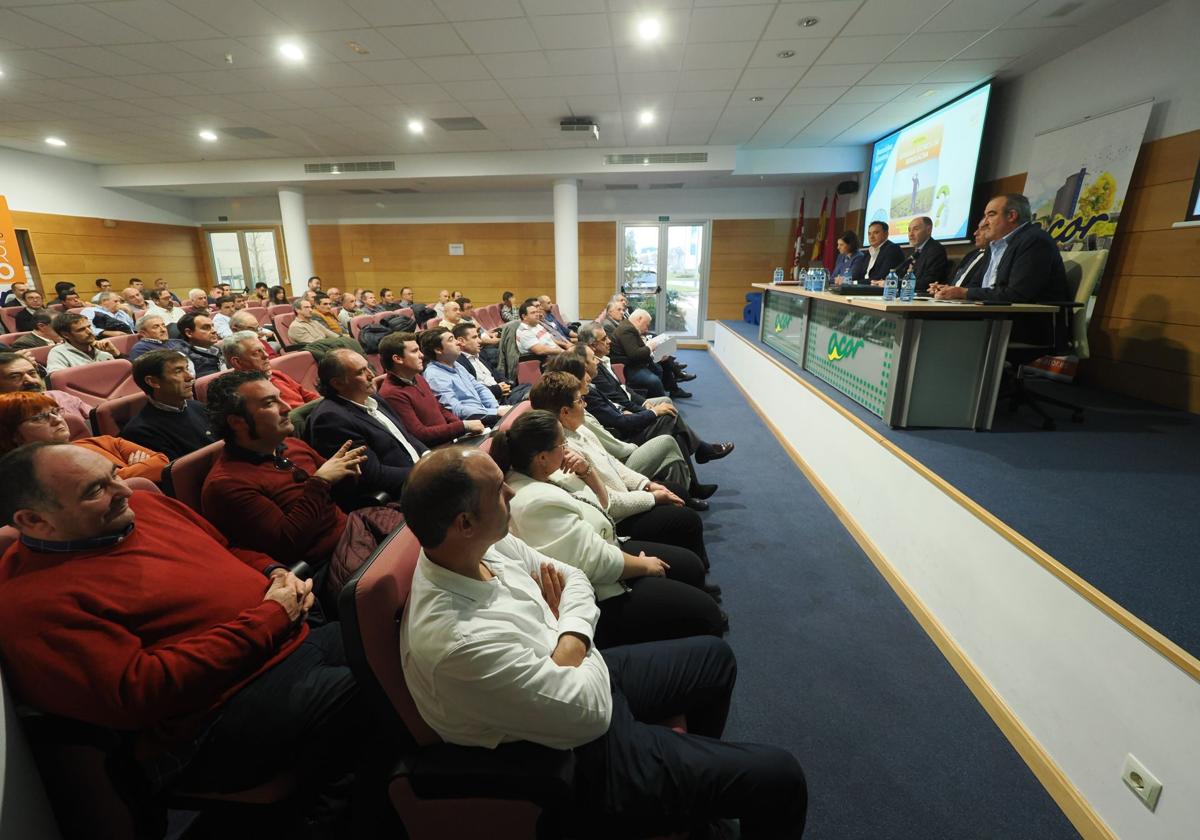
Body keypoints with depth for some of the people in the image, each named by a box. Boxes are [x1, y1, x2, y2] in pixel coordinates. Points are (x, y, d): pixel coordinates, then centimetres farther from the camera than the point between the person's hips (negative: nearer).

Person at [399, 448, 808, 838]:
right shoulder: (459, 643, -36)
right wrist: (571, 638, -12)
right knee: (779, 778, -6)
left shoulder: (484, 544, -11)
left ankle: (695, 758, 45)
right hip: (576, 758, -8)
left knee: (714, 655, 23)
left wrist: (571, 636, -16)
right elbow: (589, 711, -28)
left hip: (585, 676, 8)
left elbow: (573, 577, 2)